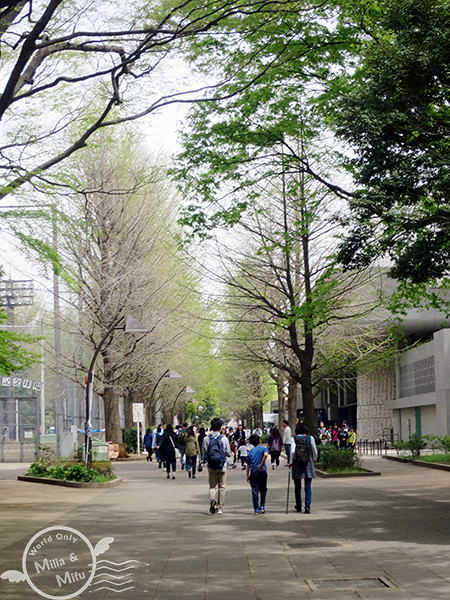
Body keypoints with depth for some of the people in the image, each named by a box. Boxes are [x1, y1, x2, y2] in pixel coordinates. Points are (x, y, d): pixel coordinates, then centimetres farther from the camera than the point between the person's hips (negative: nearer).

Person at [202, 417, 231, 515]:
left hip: (211, 467, 1)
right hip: (222, 466, -1)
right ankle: (220, 507, 10)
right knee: (221, 487, 9)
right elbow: (228, 453, 1)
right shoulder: (224, 439, -6)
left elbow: (204, 453, -1)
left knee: (212, 486, 10)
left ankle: (212, 499, -18)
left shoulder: (206, 439, -4)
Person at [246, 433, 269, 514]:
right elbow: (266, 454, -24)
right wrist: (261, 464, -17)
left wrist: (248, 476, 16)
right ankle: (262, 507, 7)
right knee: (263, 490, 14)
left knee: (255, 491, 3)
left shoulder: (250, 451, 10)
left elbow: (248, 465, 10)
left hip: (253, 472, 2)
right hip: (262, 471, -2)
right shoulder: (263, 449, 1)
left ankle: (256, 509, 1)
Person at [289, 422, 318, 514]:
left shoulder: (294, 439, -6)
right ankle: (307, 507, -7)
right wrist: (314, 459, 23)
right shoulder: (310, 438, -2)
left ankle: (299, 506, 25)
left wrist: (291, 462, -1)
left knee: (297, 487, 14)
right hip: (308, 465, 0)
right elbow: (315, 451, 4)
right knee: (308, 487, 2)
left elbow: (292, 451, -15)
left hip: (297, 465, 0)